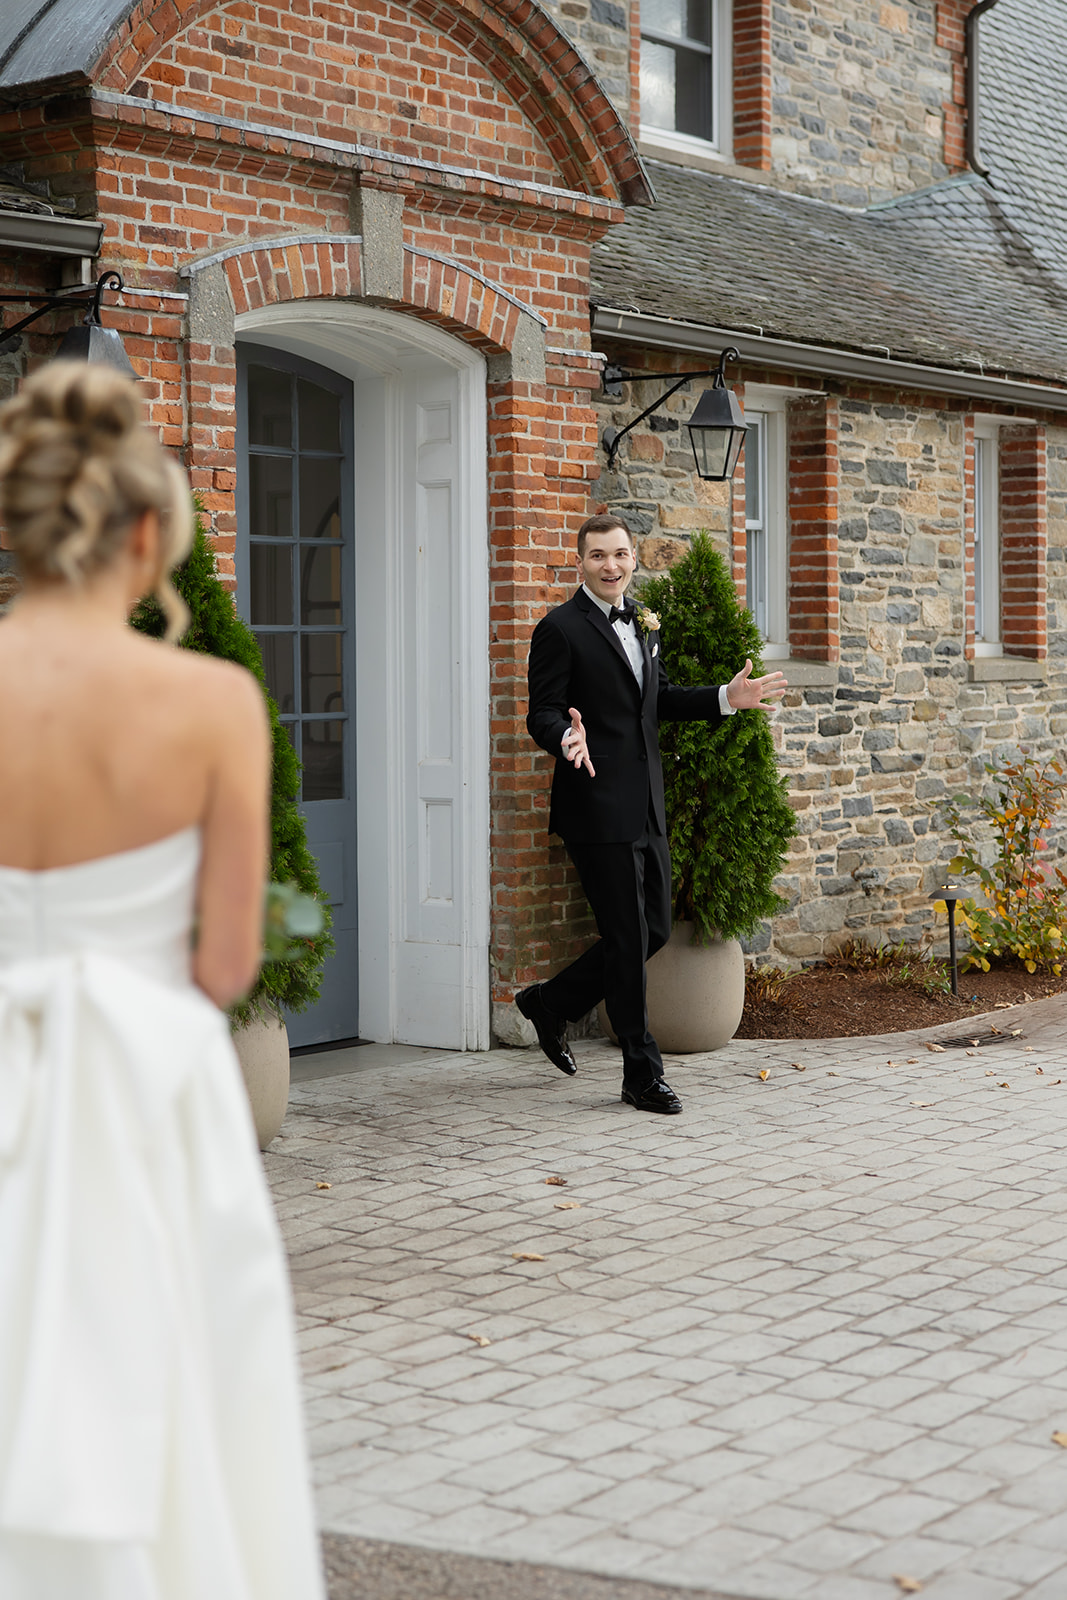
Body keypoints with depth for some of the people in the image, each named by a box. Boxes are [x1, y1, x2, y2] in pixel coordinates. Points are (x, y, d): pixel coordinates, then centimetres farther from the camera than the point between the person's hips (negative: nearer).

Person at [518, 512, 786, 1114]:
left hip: (647, 808, 8)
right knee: (628, 940, -3)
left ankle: (553, 1003, 30)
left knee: (654, 930, 12)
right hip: (598, 809, -8)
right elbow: (542, 711, -11)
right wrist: (567, 739, -33)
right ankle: (643, 1075, 8)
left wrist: (727, 698, 12)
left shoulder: (642, 622, 15)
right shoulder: (561, 629, -8)